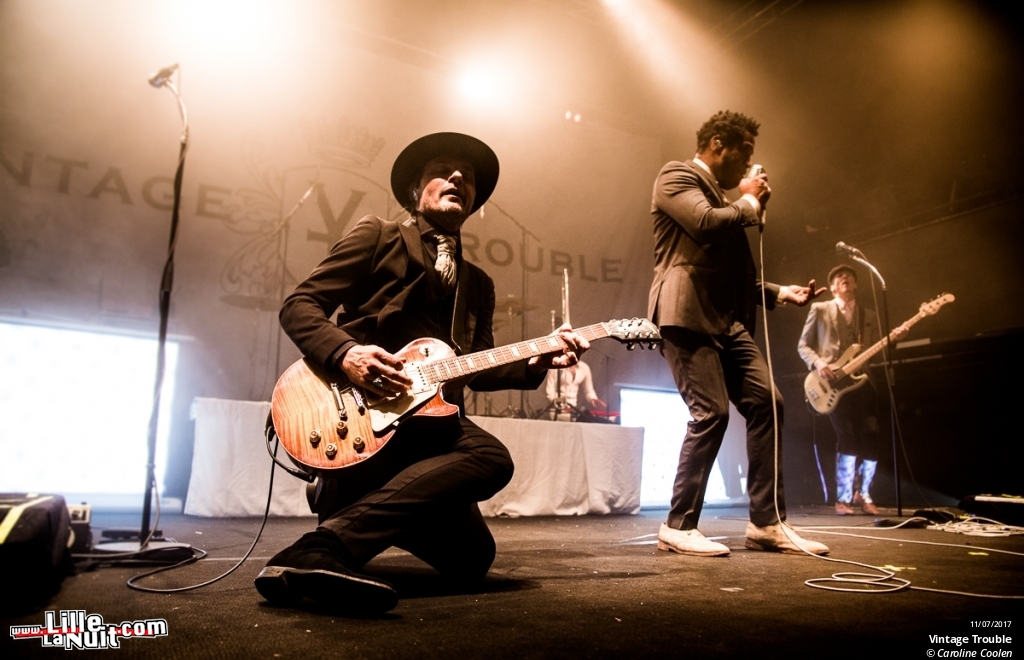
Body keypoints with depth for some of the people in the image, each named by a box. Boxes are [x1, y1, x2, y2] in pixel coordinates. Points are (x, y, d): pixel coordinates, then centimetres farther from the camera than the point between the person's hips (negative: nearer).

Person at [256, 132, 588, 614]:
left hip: (426, 421, 7)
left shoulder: (478, 285, 23)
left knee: (470, 558, -4)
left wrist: (535, 363, -1)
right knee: (489, 455, -30)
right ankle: (323, 549, -28)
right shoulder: (378, 237, 7)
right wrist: (345, 353, -19)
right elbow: (298, 305, 1)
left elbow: (475, 371, 17)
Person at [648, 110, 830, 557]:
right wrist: (750, 203, 1)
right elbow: (707, 224, -18)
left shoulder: (724, 200, 29)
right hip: (688, 316, -9)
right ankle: (678, 527, -3)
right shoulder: (676, 176, 2)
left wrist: (781, 293, 18)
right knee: (711, 413, -15)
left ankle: (767, 522, 7)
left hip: (727, 321, 9)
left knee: (766, 404, -1)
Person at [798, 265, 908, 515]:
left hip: (861, 382, 4)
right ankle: (843, 498, -1)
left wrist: (892, 338, -5)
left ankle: (863, 494, 15)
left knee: (872, 438, -4)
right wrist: (818, 363, -13)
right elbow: (803, 345, 5)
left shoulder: (870, 317, 19)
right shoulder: (820, 310, 7)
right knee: (848, 438, -14)